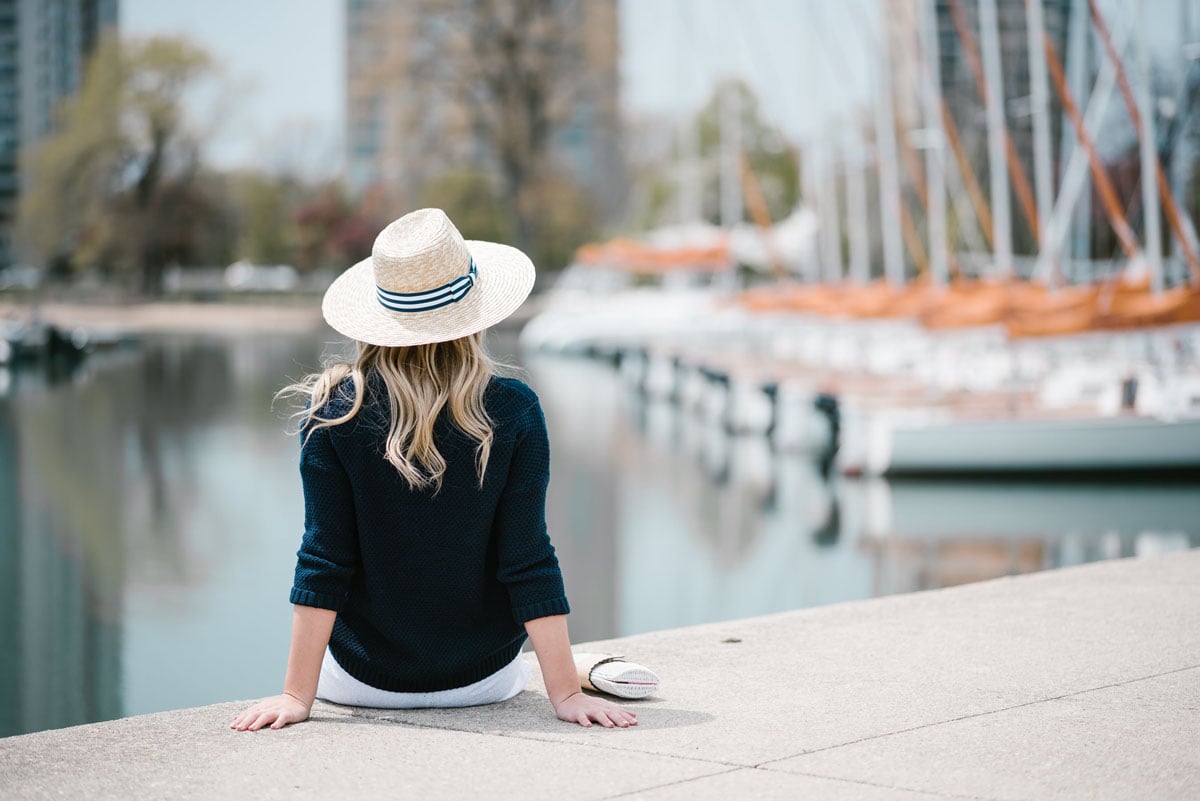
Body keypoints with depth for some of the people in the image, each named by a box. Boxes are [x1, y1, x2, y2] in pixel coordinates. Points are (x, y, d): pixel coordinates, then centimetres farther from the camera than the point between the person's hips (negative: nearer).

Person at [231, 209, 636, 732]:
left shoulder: (334, 411, -16)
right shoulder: (513, 412, -16)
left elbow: (323, 563, -16)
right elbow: (529, 564, -16)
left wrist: (297, 695, -11)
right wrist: (566, 693, -10)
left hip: (365, 680, 0)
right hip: (483, 679, 1)